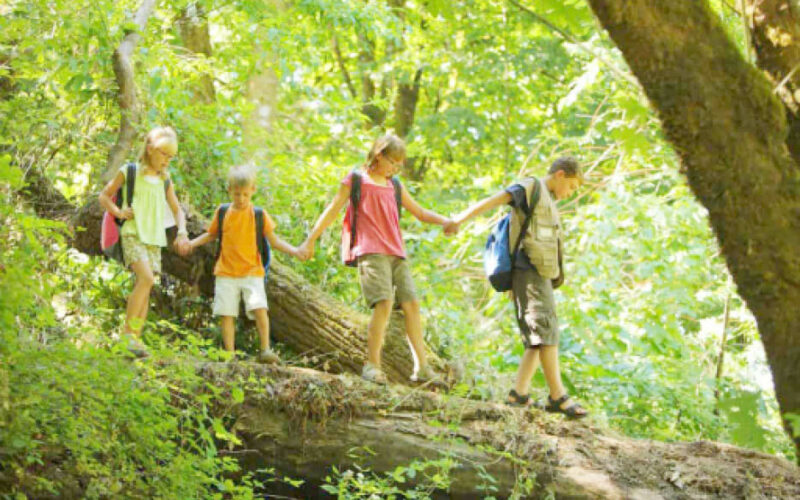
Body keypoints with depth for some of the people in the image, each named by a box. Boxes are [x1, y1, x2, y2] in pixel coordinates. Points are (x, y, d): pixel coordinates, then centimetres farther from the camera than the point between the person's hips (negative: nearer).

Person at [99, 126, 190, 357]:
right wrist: (119, 212, -7)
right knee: (146, 278, -24)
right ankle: (128, 332, -18)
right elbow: (104, 196, 10)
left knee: (144, 287, 0)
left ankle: (136, 338, 4)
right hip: (132, 234, -5)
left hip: (154, 239, 5)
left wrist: (182, 233, 6)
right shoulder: (129, 172, 1)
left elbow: (176, 210, 23)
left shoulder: (164, 181, 14)